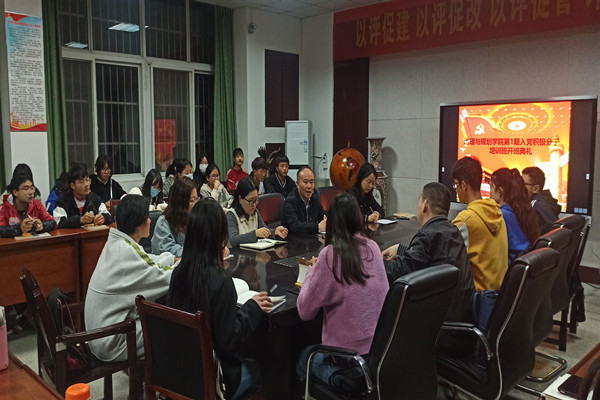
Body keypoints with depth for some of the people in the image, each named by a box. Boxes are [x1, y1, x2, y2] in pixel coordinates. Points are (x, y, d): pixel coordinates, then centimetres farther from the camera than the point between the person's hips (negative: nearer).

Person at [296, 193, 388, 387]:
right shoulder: (373, 247, -2)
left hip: (349, 357, -6)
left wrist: (312, 271, 4)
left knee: (303, 357, 24)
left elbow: (305, 311, -10)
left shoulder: (331, 254, -18)